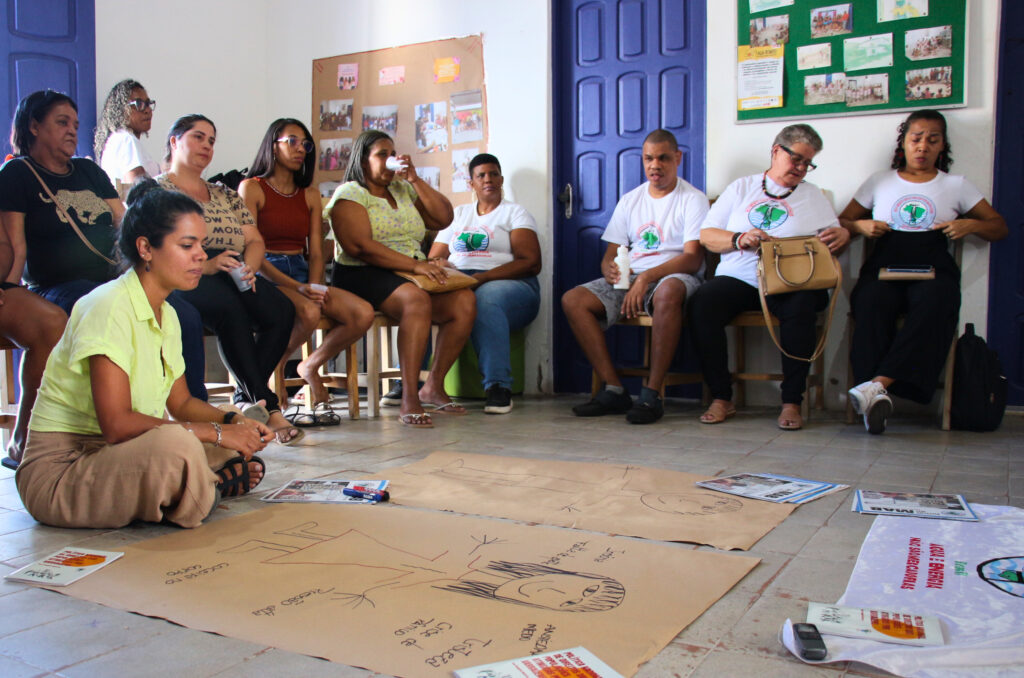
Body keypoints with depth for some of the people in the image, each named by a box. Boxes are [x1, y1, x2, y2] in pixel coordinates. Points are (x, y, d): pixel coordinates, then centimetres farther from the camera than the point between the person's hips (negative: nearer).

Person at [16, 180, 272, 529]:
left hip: (121, 459, 9)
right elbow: (117, 424, -28)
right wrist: (216, 432, -25)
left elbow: (181, 402, 17)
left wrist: (235, 421, -2)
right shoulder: (109, 307, -19)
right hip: (60, 469, -8)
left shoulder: (167, 315, 9)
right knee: (178, 445, -35)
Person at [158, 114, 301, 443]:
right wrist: (204, 266, -20)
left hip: (232, 279, 5)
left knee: (281, 308, -25)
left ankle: (246, 401, -19)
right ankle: (266, 405, -33)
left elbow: (254, 240, 18)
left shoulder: (225, 194, 27)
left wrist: (248, 268, -6)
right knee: (229, 306, -37)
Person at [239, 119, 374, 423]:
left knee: (363, 313, -19)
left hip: (303, 273, 5)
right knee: (308, 313, -36)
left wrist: (314, 287, -9)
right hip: (265, 276, -5)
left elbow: (316, 252, 12)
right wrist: (296, 287, -19)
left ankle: (310, 366, 5)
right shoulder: (251, 188, 1)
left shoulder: (310, 194, 17)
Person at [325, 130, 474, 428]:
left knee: (465, 300, -18)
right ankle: (409, 400, -37)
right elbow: (361, 247, -14)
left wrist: (415, 180, 5)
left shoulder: (404, 191, 23)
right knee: (417, 299, -36)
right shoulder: (351, 194, 1)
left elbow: (443, 219, 12)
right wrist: (415, 265, -22)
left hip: (412, 274, 7)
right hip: (362, 276, -7)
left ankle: (433, 386, -10)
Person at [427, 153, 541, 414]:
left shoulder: (515, 213, 12)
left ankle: (499, 387, -39)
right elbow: (433, 259, 19)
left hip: (508, 285, -3)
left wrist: (481, 278, -17)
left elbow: (531, 263, -3)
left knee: (484, 297, -40)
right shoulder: (458, 214, 26)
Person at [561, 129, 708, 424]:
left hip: (674, 276, -5)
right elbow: (610, 255, 16)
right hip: (628, 279, 5)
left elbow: (693, 258, -11)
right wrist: (610, 269, -11)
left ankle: (652, 394, -34)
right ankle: (614, 390, -20)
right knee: (572, 300, -19)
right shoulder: (630, 200, 18)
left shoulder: (693, 199, 2)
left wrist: (646, 278, -23)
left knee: (669, 291, -42)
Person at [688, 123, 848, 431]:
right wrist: (740, 239, -8)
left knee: (801, 307, -36)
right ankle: (721, 398, -18)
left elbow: (835, 237, 14)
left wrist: (842, 235, -11)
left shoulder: (813, 195, 23)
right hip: (737, 278, 1)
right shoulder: (742, 187, 20)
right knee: (701, 305, -30)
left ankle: (792, 402, -22)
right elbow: (706, 234, 11)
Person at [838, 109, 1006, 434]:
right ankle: (878, 397, -47)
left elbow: (1000, 227, 22)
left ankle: (879, 383, -49)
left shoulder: (956, 185, 22)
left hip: (933, 269, 0)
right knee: (871, 304, -37)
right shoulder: (879, 181, 23)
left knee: (934, 306, -38)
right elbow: (842, 222, 23)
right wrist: (860, 226, 0)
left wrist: (972, 225, 0)